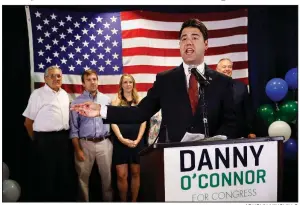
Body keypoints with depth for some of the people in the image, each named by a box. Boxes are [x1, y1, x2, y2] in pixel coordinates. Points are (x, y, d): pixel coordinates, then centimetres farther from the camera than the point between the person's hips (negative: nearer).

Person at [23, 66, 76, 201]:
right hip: (45, 140, -6)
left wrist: (65, 136, 14)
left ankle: (65, 199, 32)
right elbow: (28, 122, -5)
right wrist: (38, 141, 1)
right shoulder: (38, 94, -7)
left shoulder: (64, 94, 12)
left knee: (65, 174, 16)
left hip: (64, 139, 6)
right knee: (46, 176, 5)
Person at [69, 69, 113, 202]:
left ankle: (108, 199, 29)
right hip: (85, 144, -1)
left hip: (104, 143, 2)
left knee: (107, 175, 11)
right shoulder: (77, 102, -1)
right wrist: (78, 150, -5)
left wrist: (113, 140, 5)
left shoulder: (107, 100, 5)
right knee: (83, 176, 9)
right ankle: (85, 201, 27)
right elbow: (74, 128, -1)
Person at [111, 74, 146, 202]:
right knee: (121, 175, -2)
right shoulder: (116, 101, 5)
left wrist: (137, 140, -8)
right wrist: (122, 139, -15)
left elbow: (143, 122, 3)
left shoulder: (139, 101, 8)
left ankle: (134, 201, 21)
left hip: (137, 141, 1)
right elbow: (113, 122, -3)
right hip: (120, 142, -1)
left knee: (135, 173, 8)